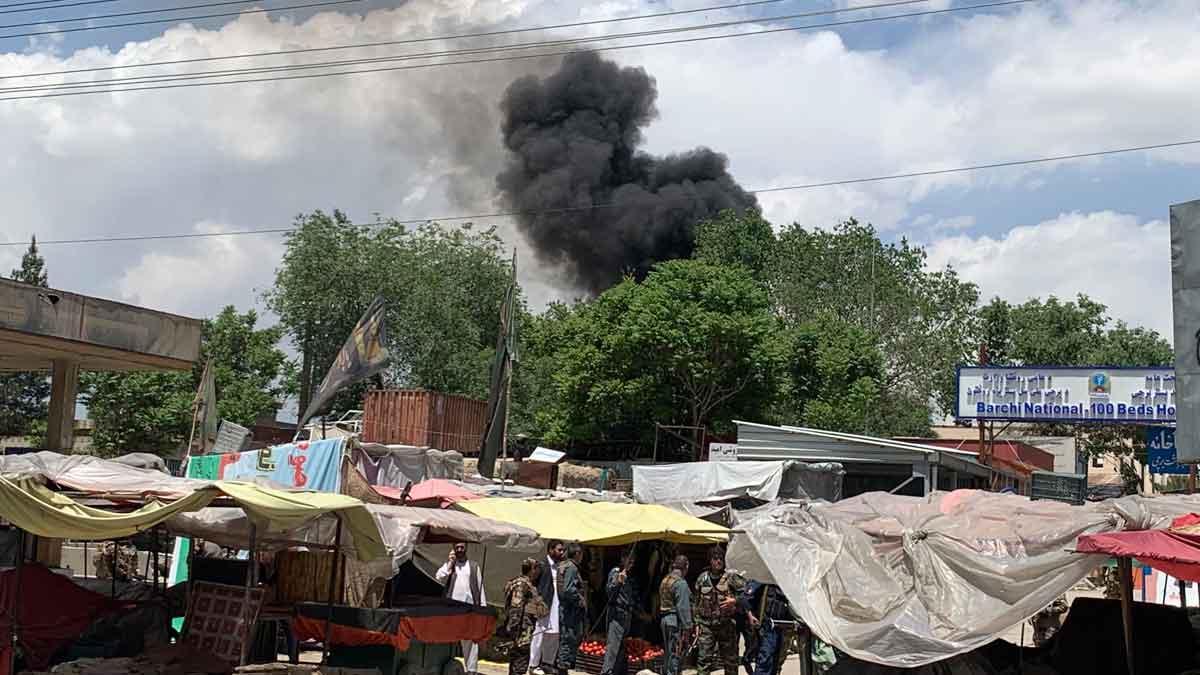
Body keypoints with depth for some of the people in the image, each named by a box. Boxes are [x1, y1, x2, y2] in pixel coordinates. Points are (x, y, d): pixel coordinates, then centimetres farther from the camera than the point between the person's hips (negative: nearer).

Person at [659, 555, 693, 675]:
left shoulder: (665, 580, 13)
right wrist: (687, 627, -17)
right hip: (676, 621, -9)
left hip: (664, 620, 9)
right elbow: (683, 607, -18)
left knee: (668, 653, 17)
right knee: (676, 655, -5)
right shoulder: (680, 583, -14)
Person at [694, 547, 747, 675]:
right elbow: (697, 603, 13)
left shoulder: (731, 577, -2)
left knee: (730, 658, 7)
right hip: (706, 624, 2)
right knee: (703, 659, -4)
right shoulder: (702, 578, 7)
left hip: (726, 624, -2)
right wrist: (697, 623, 9)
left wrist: (735, 600, -18)